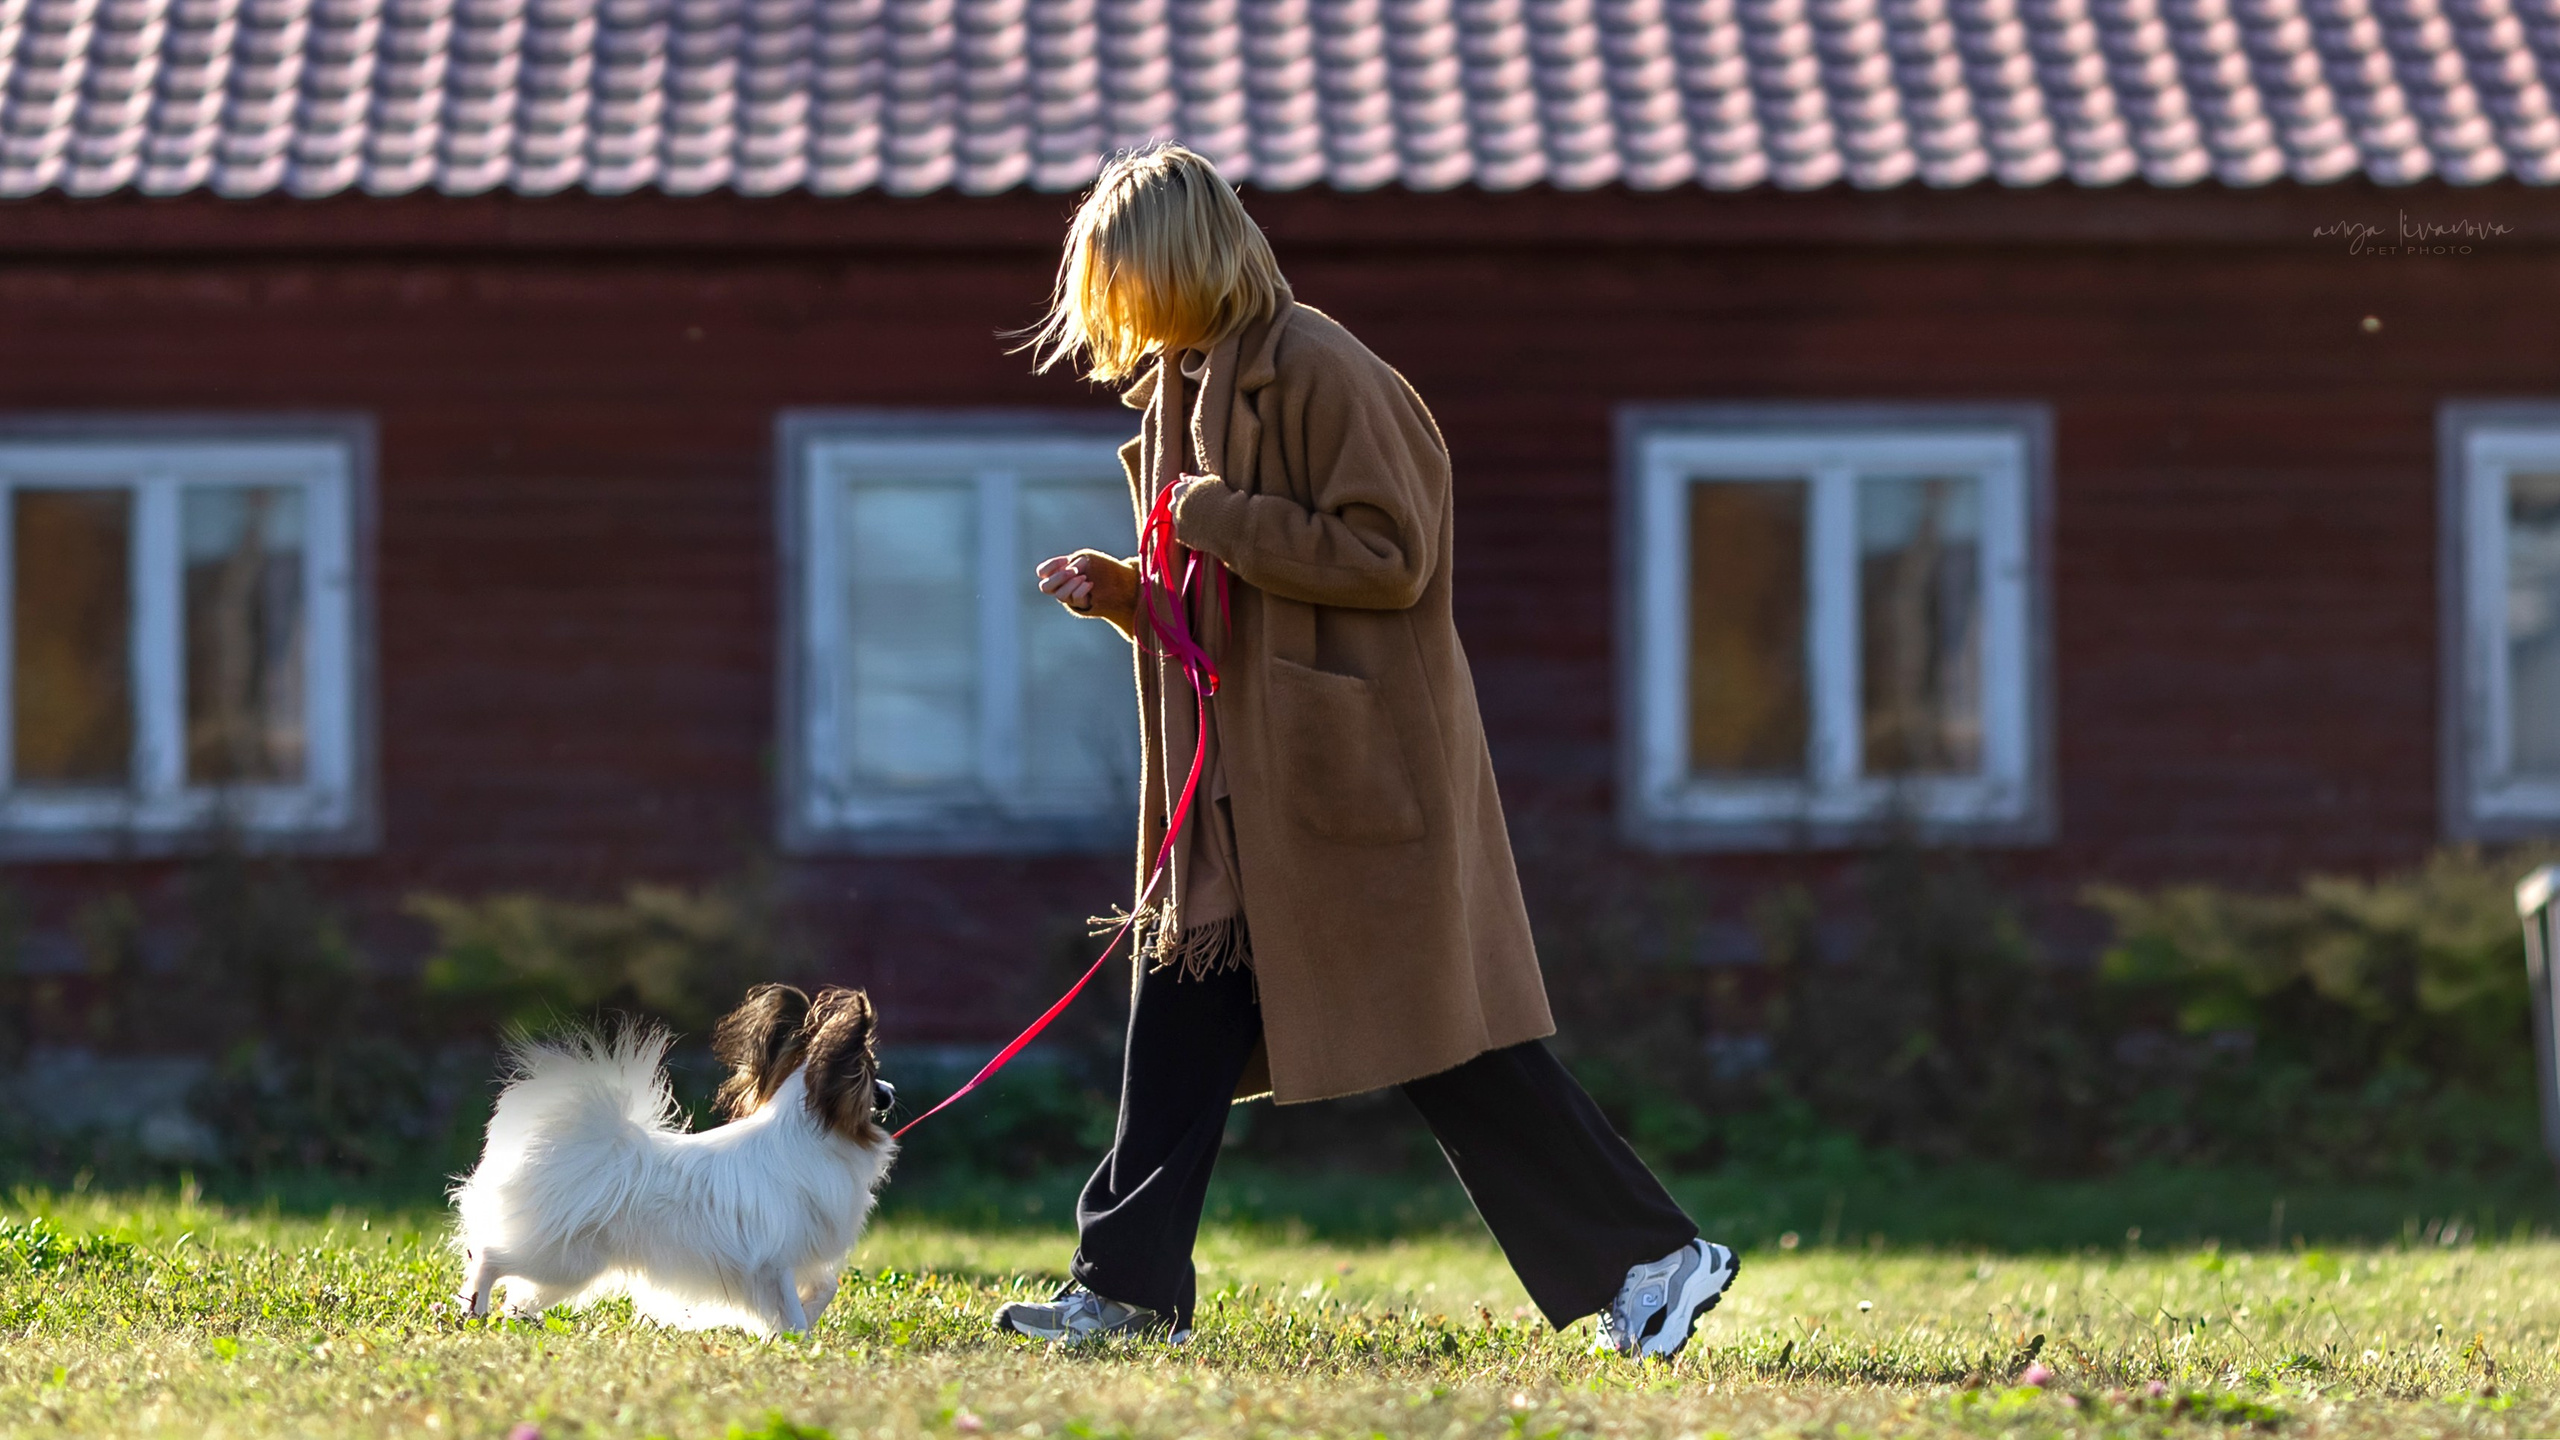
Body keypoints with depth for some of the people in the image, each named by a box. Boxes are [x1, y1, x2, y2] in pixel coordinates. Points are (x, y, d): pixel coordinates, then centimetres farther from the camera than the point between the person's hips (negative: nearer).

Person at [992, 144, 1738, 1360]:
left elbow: (1389, 555, -20)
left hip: (1352, 764, -9)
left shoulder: (1319, 372, -15)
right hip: (1239, 779, 9)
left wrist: (1217, 520, -18)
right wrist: (1125, 592, 5)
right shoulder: (1190, 382, 14)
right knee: (1183, 1010, 6)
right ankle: (1130, 1285, 11)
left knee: (1447, 1042, -7)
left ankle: (1655, 1260, -1)